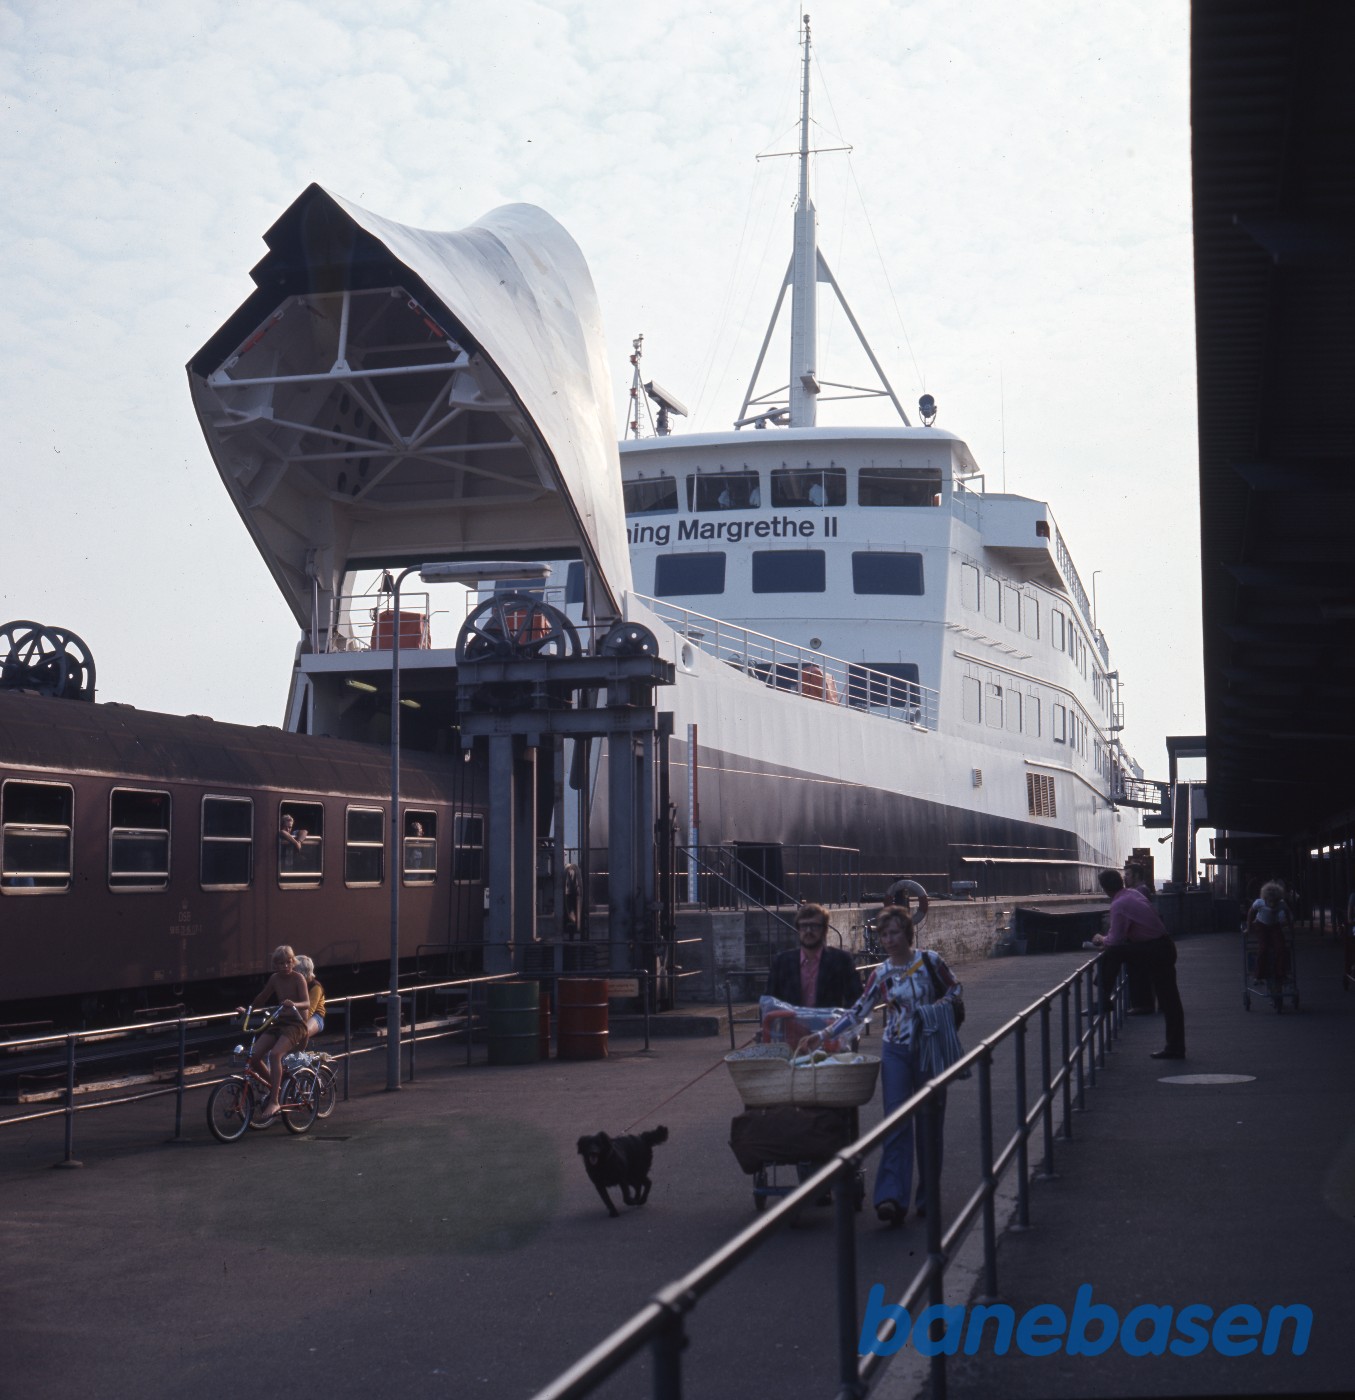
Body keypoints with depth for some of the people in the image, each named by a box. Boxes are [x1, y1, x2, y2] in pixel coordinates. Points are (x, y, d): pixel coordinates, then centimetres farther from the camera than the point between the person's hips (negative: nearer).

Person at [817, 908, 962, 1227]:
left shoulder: (929, 961, -1)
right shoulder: (881, 974, 4)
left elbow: (955, 989, 9)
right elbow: (858, 1011, 6)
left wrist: (937, 1008, -9)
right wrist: (825, 1035, -1)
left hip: (930, 1048, -1)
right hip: (896, 1051, 1)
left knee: (930, 1123, 5)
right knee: (896, 1122, -11)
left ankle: (928, 1197, 17)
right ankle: (892, 1198, -20)